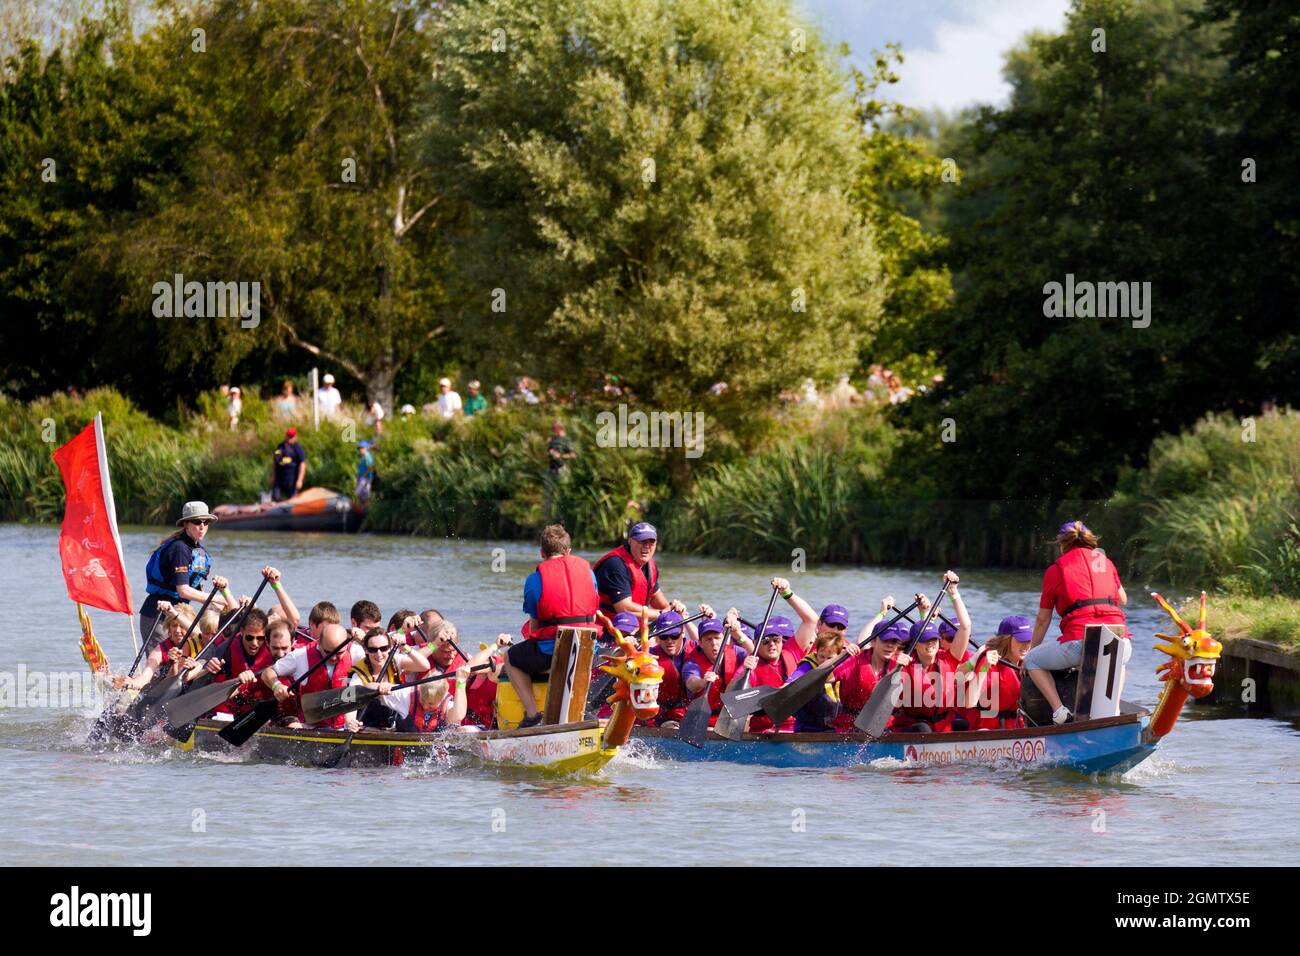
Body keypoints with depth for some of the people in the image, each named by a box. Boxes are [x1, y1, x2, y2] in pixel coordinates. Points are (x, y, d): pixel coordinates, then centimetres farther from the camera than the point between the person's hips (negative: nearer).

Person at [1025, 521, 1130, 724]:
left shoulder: (1055, 569, 11)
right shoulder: (1104, 561, 20)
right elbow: (1123, 600, 32)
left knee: (1032, 662, 18)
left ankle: (1059, 710, -2)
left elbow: (1043, 620, 17)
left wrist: (1031, 650, 30)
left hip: (1079, 643, -4)